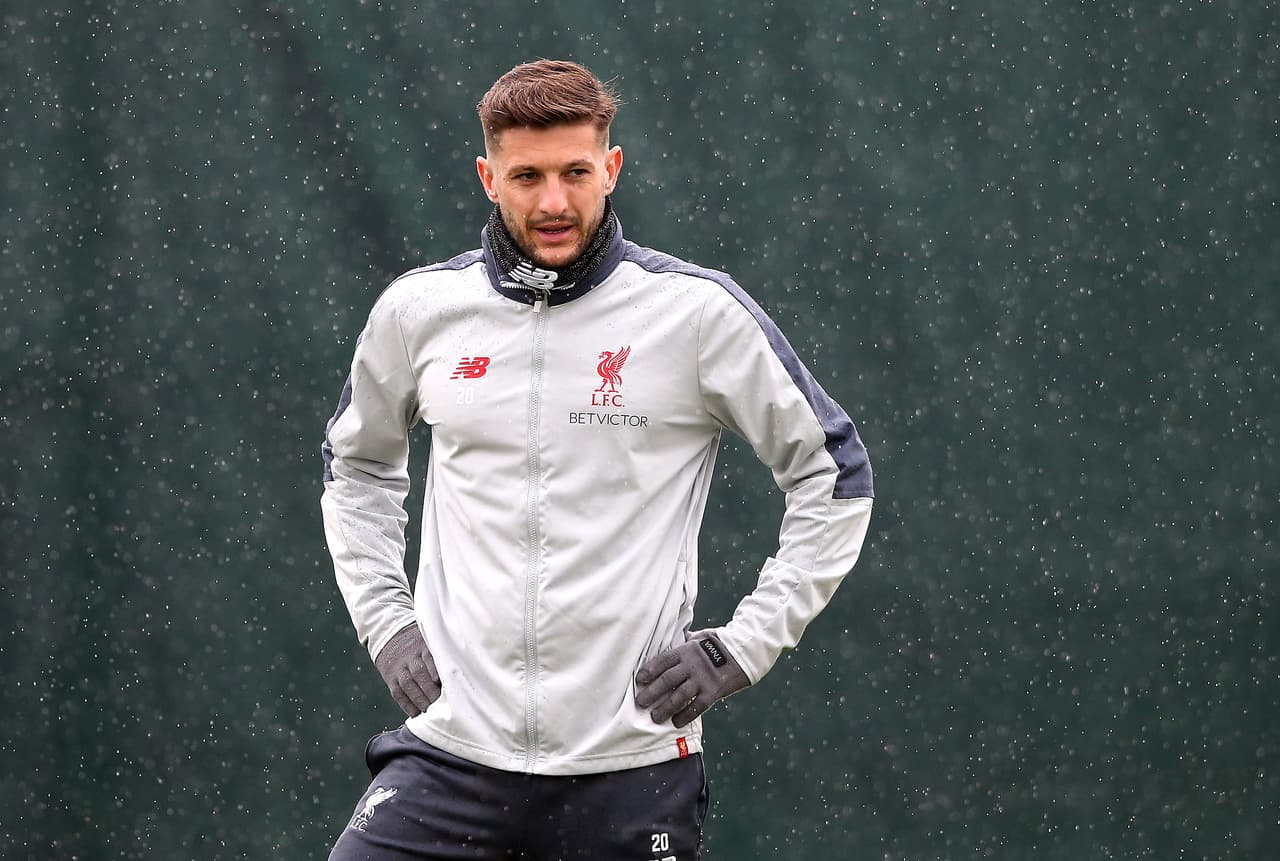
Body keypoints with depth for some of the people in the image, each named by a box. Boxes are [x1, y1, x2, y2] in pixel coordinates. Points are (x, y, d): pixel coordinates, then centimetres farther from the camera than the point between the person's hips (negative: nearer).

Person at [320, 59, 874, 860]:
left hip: (631, 769, -2)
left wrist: (745, 645, -2)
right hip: (452, 753, 2)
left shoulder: (699, 311, -4)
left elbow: (836, 478, 4)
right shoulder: (417, 310, 5)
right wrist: (385, 621, 13)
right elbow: (356, 463, 25)